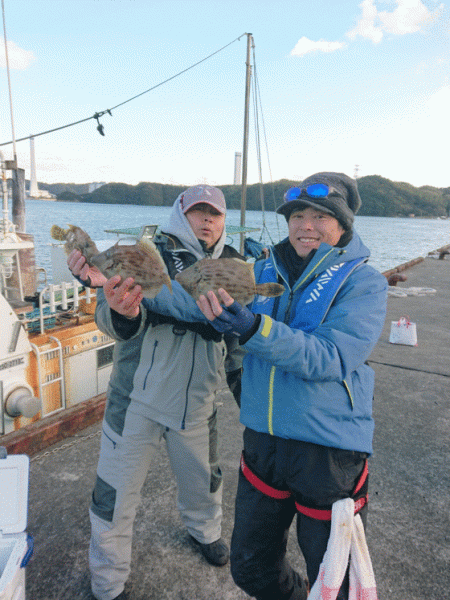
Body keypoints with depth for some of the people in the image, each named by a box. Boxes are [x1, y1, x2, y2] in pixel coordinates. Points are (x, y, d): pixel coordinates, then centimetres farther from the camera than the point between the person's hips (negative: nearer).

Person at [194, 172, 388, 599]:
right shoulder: (264, 271, 2)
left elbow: (330, 359, -25)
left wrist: (252, 327, -37)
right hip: (262, 441, 5)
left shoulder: (363, 282, -11)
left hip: (329, 452, -4)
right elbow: (197, 304, -2)